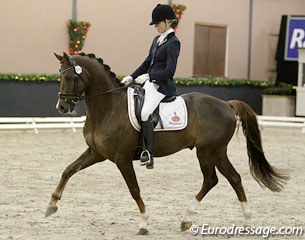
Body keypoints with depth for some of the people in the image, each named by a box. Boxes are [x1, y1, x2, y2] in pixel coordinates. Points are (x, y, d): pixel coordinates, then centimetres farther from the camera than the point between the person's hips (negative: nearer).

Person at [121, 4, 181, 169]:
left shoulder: (173, 42, -10)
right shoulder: (157, 40, 17)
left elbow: (169, 71, -16)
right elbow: (147, 63, 21)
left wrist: (148, 76, -21)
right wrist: (131, 77, 11)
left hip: (162, 85, -10)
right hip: (149, 83, 10)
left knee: (145, 113, -29)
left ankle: (148, 153, -30)